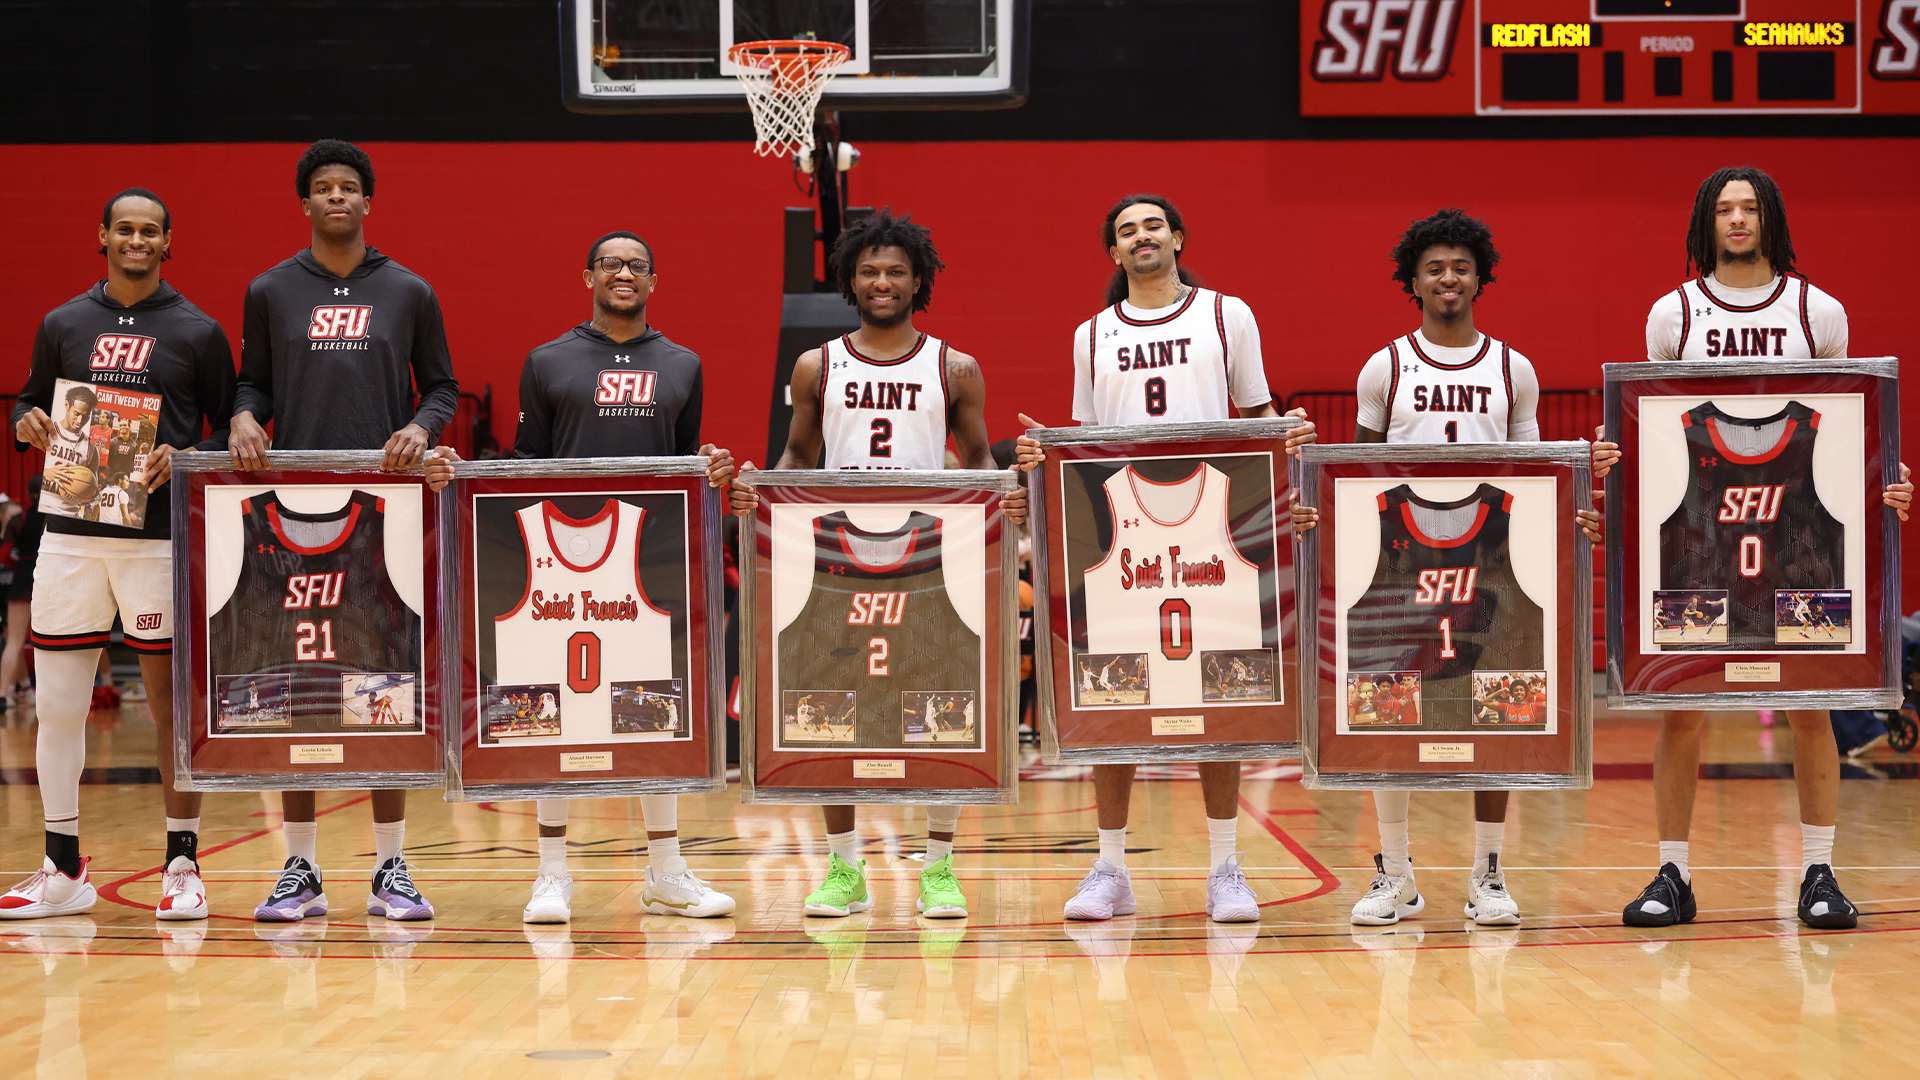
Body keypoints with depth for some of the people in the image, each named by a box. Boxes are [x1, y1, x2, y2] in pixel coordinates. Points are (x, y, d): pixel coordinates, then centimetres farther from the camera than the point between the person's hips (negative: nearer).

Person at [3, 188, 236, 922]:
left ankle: (182, 867, 9)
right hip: (72, 530, 3)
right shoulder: (63, 325, 11)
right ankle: (62, 871, 13)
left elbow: (230, 429, 5)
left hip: (160, 535, -3)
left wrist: (183, 459, -14)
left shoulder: (198, 332, 3)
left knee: (171, 699, 1)